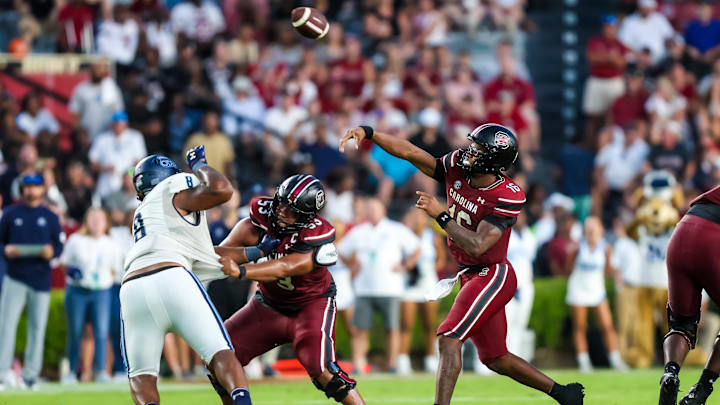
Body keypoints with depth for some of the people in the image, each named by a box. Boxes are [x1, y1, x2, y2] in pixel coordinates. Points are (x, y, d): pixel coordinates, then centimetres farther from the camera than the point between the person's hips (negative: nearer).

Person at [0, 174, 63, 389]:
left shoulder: (50, 217, 12)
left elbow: (60, 246, 9)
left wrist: (51, 252, -13)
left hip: (41, 279, 1)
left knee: (37, 327, 1)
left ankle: (30, 375, 6)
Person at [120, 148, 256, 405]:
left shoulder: (142, 213, 38)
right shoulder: (176, 188, 19)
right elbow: (221, 190, -1)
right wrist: (199, 164, 21)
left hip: (133, 287, 5)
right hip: (170, 279, -5)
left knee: (141, 375, 10)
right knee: (221, 354, -5)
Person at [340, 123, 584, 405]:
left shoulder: (507, 197, -22)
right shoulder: (457, 169, -4)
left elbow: (477, 246, -28)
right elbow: (409, 153, -3)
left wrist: (440, 215, -29)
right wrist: (368, 133, -13)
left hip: (493, 276, -8)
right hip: (472, 276, 8)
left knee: (449, 339, -21)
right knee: (496, 360, 16)